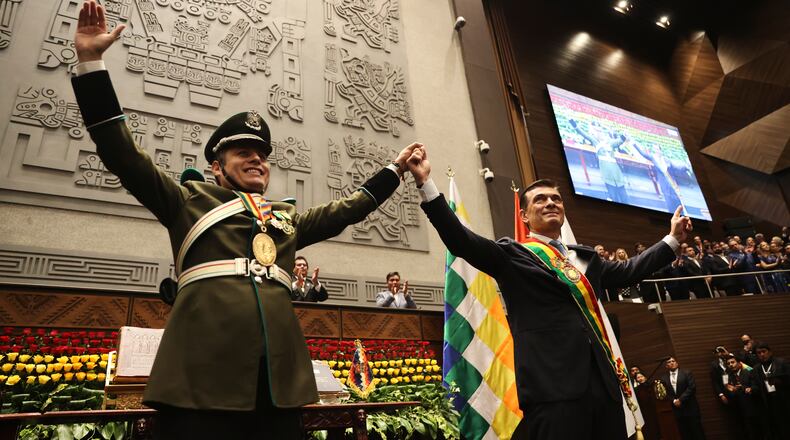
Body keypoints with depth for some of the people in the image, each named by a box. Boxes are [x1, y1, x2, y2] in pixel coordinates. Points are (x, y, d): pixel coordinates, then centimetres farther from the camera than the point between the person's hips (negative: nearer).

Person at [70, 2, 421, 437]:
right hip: (204, 376, -4)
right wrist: (90, 62, 4)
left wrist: (393, 170, 35)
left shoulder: (288, 217, 25)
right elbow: (124, 155, 8)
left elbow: (346, 208, 32)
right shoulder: (190, 201, 14)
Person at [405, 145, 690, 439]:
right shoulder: (512, 255, 2)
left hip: (604, 382, 6)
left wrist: (672, 239, 39)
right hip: (553, 385, -6)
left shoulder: (586, 257, 21)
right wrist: (426, 183, -19)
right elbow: (461, 240, -11)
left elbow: (627, 271, 35)